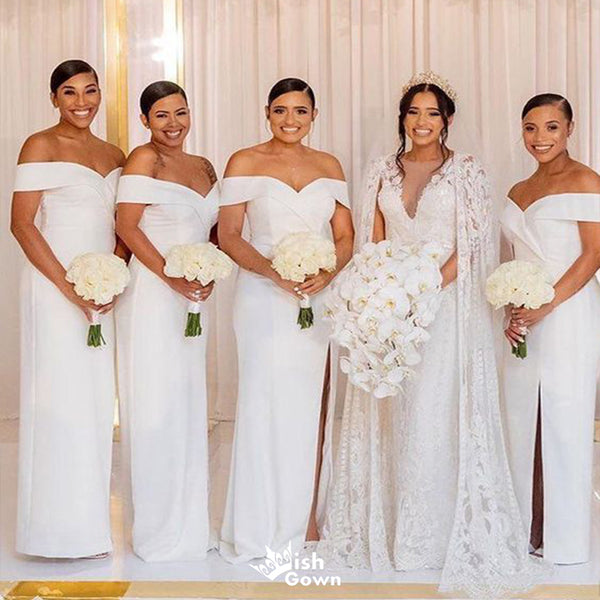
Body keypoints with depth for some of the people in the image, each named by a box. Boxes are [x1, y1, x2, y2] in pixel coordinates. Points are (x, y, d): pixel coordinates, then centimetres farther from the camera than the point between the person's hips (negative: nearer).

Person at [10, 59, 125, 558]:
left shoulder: (114, 156, 14)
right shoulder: (41, 146, -3)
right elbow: (22, 223, -9)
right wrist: (68, 285, -16)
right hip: (53, 287, -6)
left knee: (96, 402, 8)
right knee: (61, 399, -4)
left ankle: (89, 523, 19)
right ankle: (61, 529, 5)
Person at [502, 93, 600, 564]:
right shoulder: (518, 193, 17)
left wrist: (544, 307, -17)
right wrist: (512, 313, 3)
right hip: (526, 323, 7)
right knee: (522, 421, 9)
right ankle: (529, 531, 21)